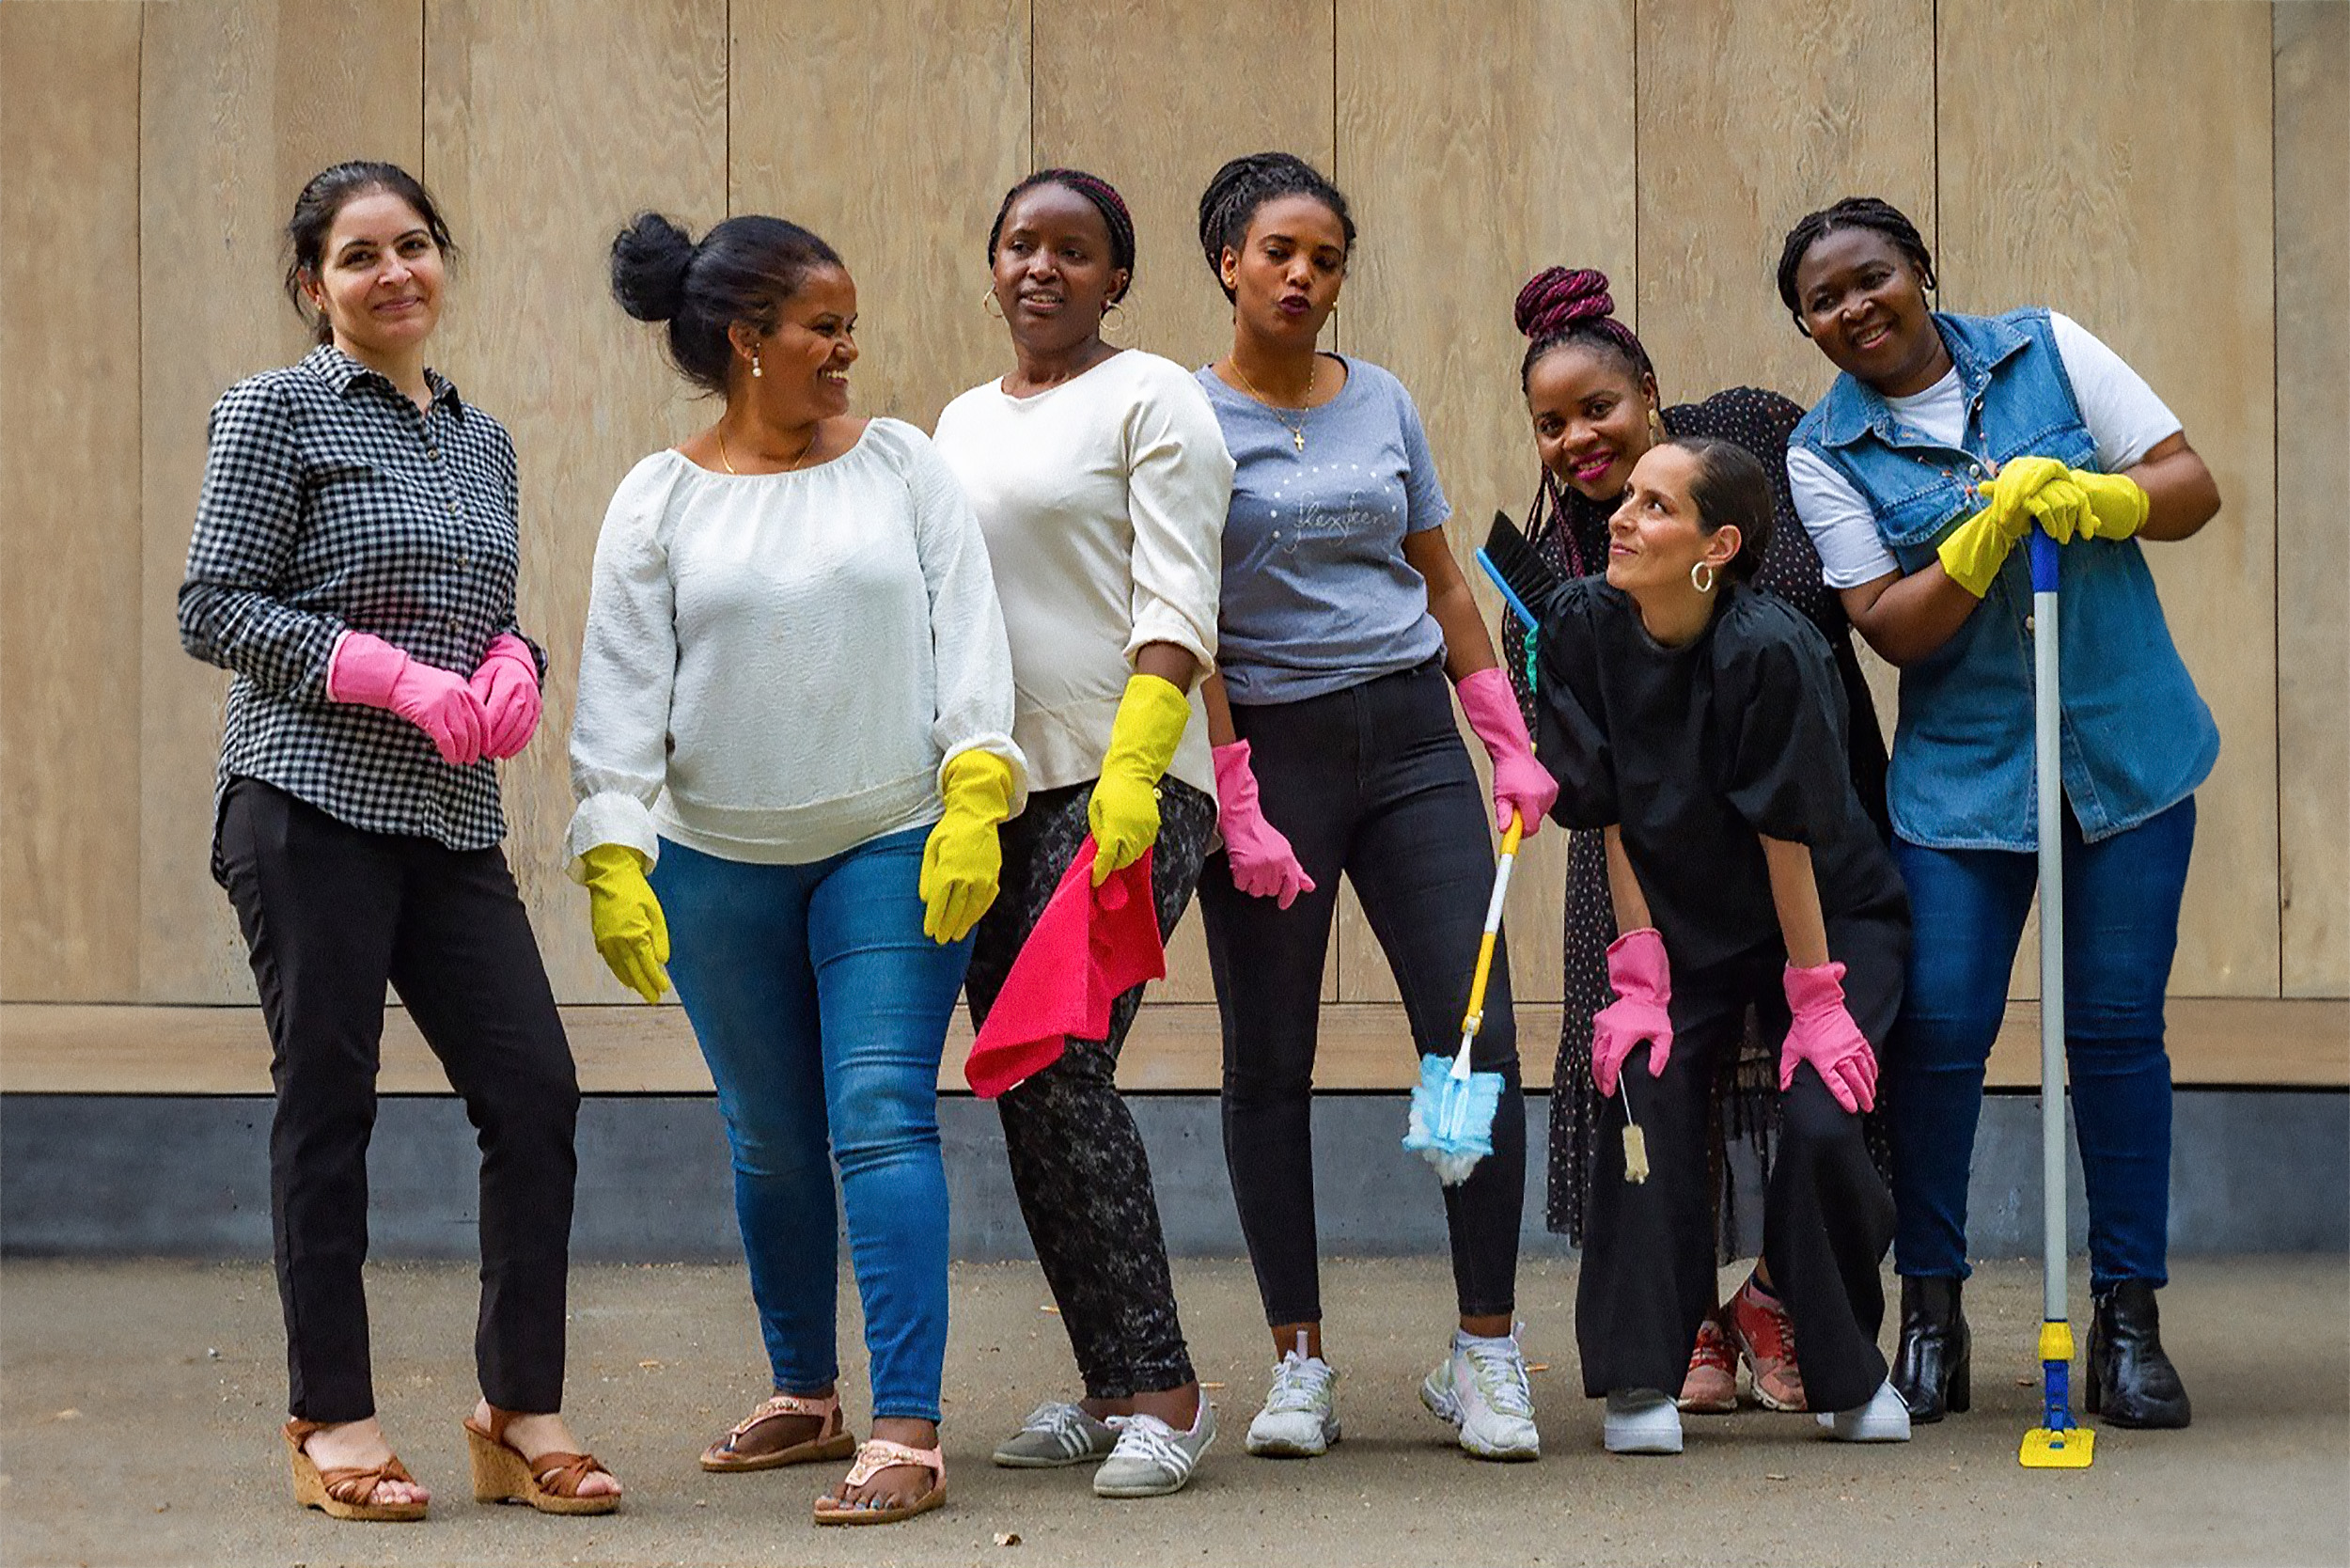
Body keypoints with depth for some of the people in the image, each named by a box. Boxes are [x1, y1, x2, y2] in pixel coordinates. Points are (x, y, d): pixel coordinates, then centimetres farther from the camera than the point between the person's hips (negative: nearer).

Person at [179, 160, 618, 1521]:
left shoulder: (482, 439, 17)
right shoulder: (279, 411, -2)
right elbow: (214, 608, -7)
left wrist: (515, 667, -1)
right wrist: (401, 682, -16)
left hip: (453, 819, 6)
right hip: (314, 804, -6)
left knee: (536, 1089, -2)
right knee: (329, 1098, -1)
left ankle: (522, 1411, 8)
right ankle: (333, 1418, 9)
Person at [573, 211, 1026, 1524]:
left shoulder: (903, 465, 3)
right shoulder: (660, 501, 3)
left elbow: (967, 634, 0)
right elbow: (622, 690, 1)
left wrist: (975, 801, -11)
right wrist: (613, 859, -8)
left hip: (893, 847, -2)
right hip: (719, 866, 2)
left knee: (882, 1119, -12)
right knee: (772, 1143, 11)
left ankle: (909, 1432, -15)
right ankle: (806, 1397, 29)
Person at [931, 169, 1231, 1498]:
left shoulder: (1151, 398, -1)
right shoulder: (965, 422, 21)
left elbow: (1176, 607, -11)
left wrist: (1132, 770, -22)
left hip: (1123, 786, -7)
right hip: (996, 790, 7)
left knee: (1065, 1076, -16)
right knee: (1022, 1092, 3)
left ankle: (1164, 1390, -11)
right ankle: (1110, 1386, 10)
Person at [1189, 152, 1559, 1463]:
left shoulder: (1383, 403, 10)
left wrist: (1513, 747, 10)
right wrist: (1236, 805, -12)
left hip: (1410, 737, 3)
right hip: (1270, 747, -3)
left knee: (1478, 1040, -5)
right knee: (1269, 1064, 2)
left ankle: (1487, 1355, 1)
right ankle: (1301, 1365, 10)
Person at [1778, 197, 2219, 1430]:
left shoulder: (2046, 350, 3)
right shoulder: (1826, 452, 0)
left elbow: (2192, 485, 2)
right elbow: (1889, 626, -7)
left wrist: (2094, 500, -17)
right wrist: (1988, 534, -21)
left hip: (2127, 754, 1)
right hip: (1962, 766, -1)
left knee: (2118, 1029, 1)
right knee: (1936, 1034, -6)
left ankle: (2128, 1321, 10)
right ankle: (1929, 1316, 11)